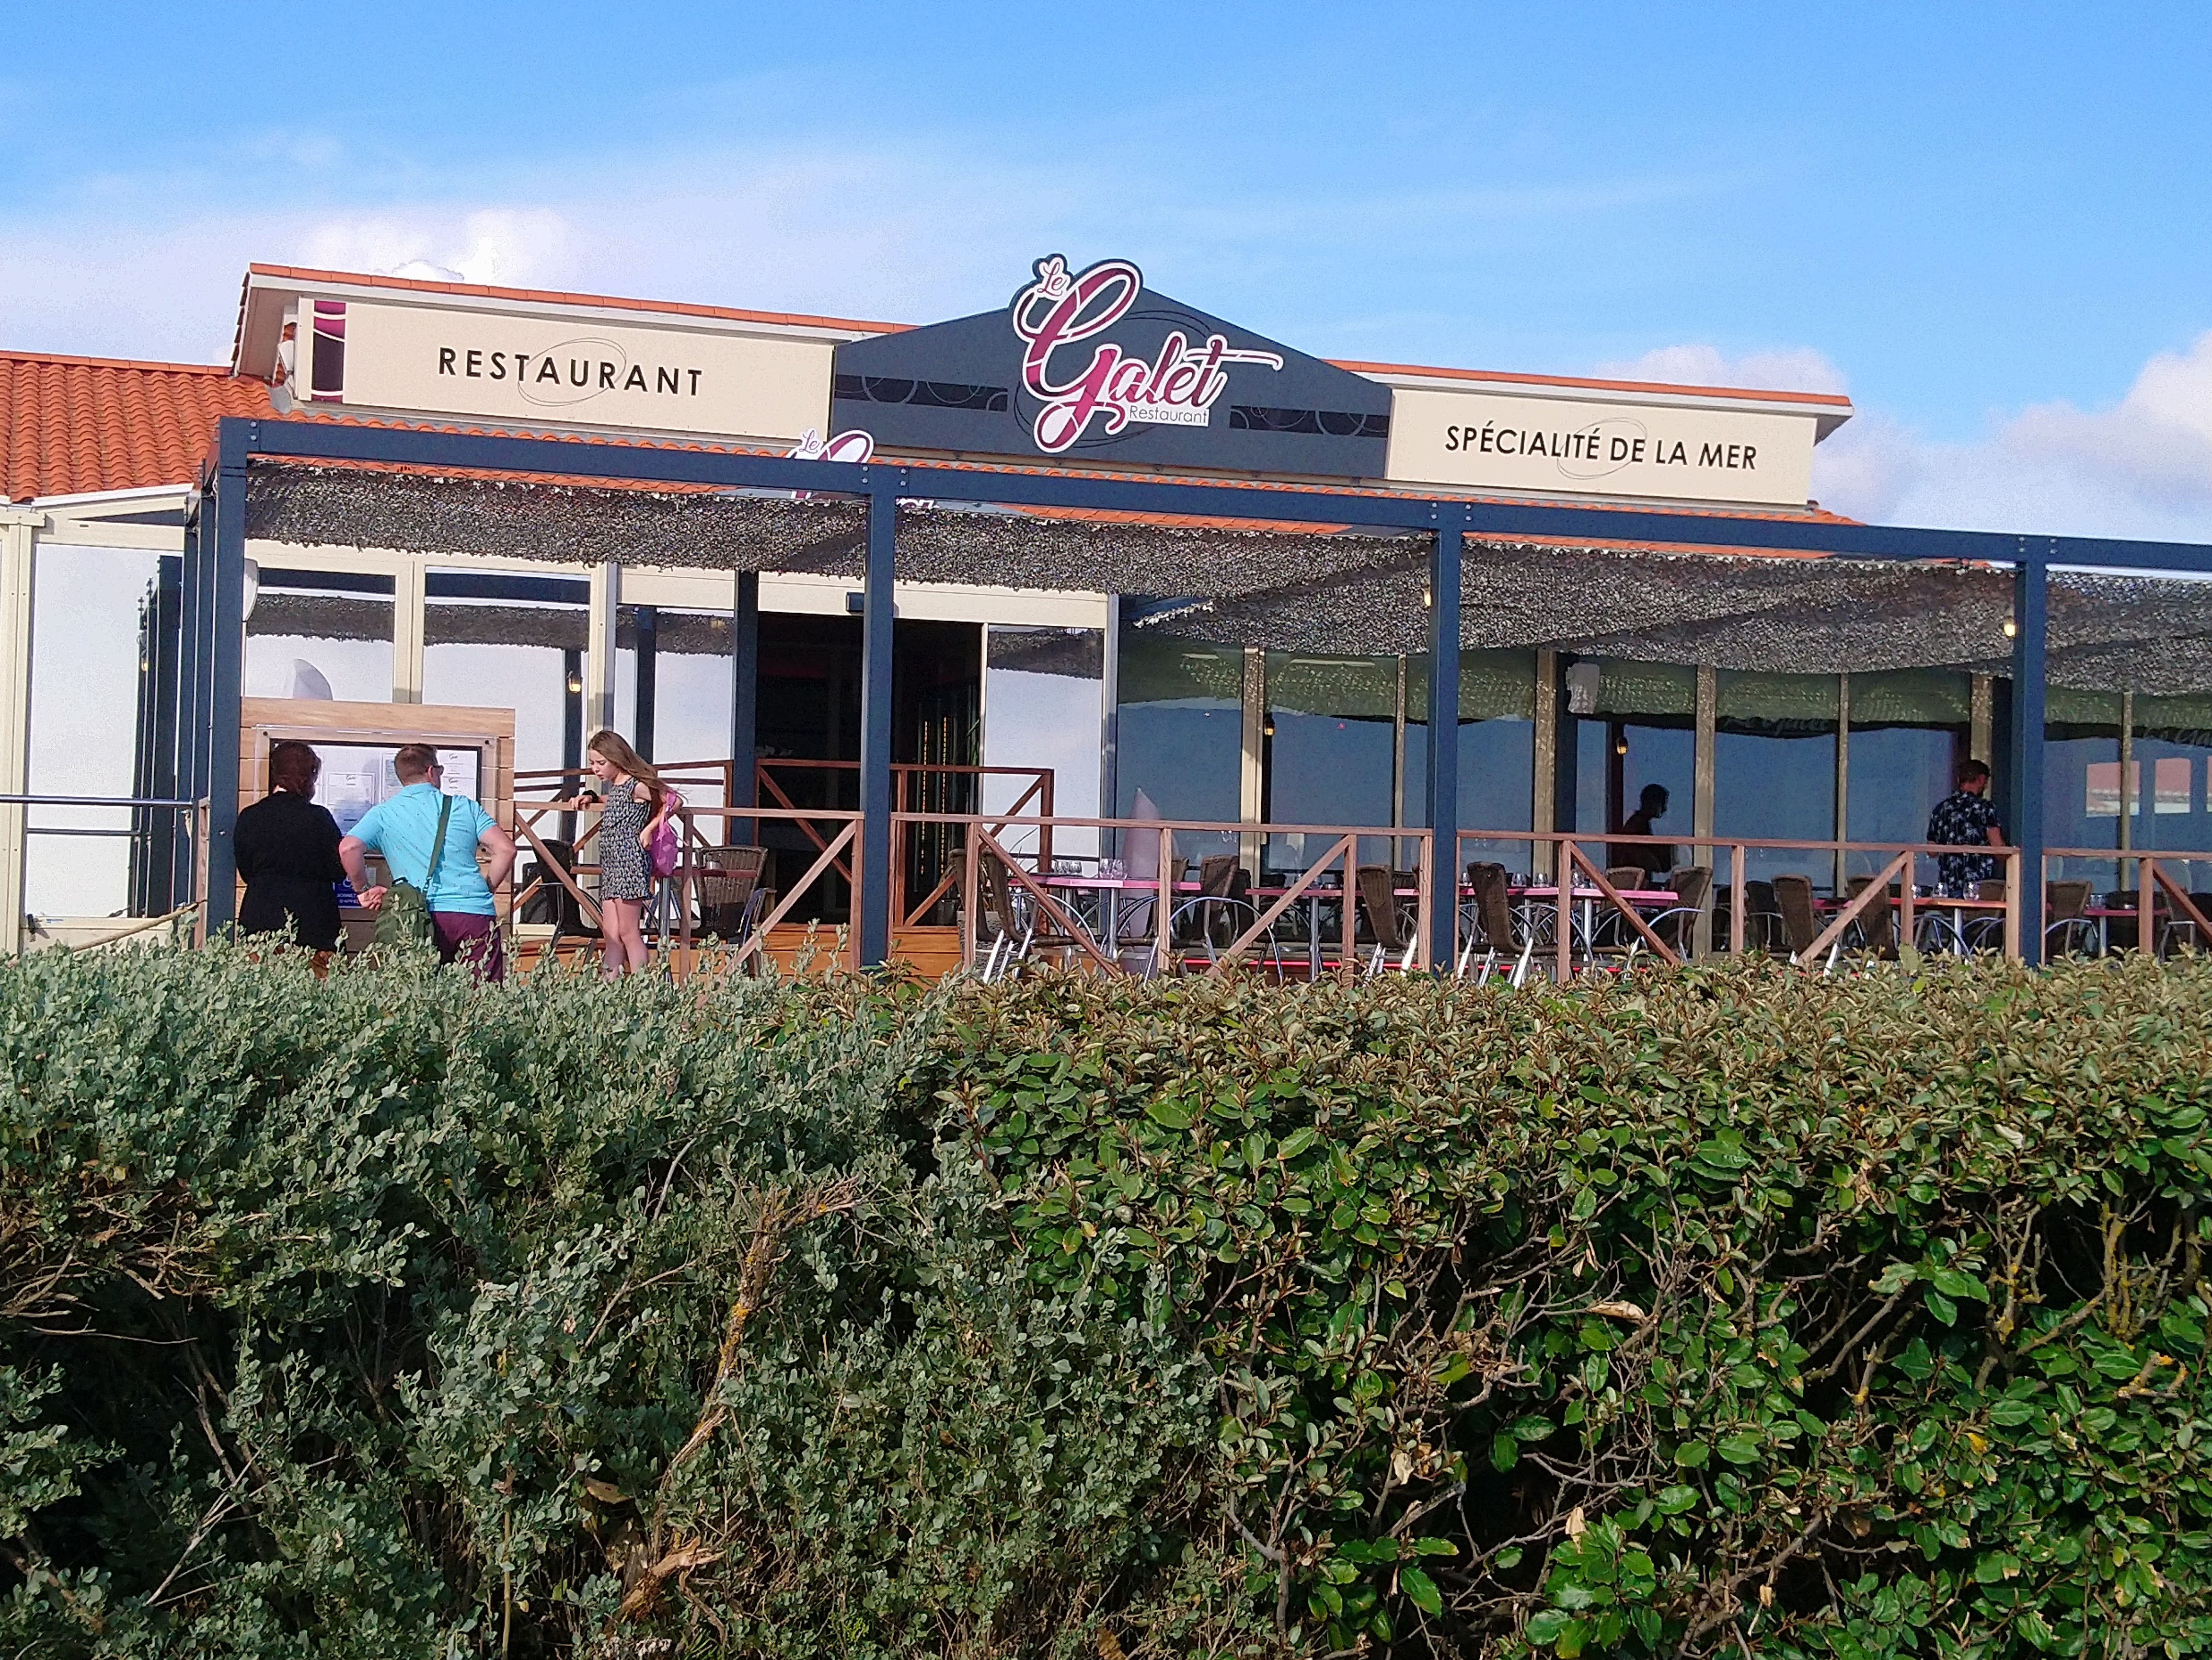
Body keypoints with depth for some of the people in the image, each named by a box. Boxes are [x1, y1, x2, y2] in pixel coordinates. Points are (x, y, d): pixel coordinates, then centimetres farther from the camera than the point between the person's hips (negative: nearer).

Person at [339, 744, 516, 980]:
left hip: (425, 916, 0)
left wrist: (363, 890, 9)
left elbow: (349, 848, -5)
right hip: (476, 914, 0)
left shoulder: (383, 814, 11)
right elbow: (505, 849, 4)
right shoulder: (464, 806, 12)